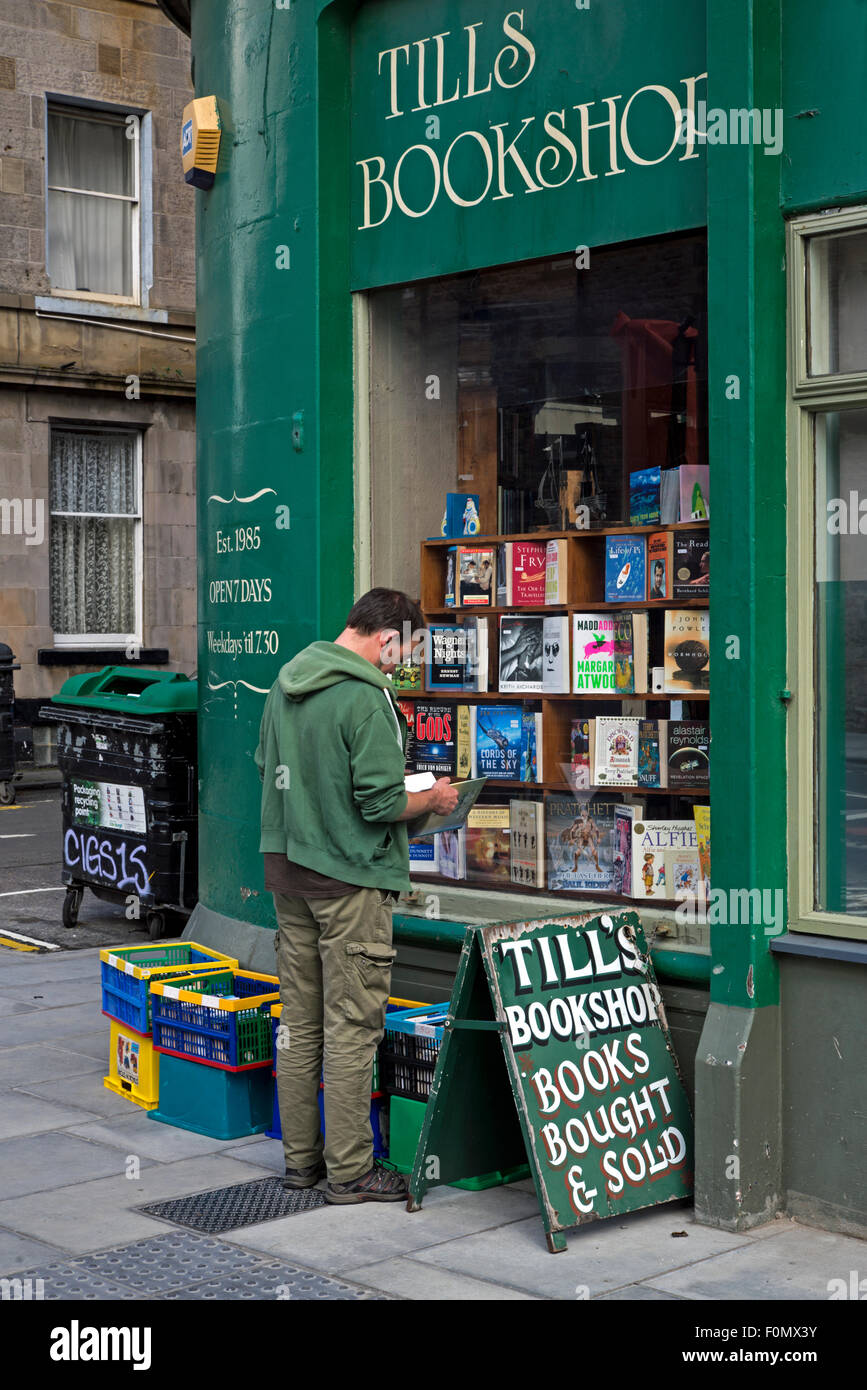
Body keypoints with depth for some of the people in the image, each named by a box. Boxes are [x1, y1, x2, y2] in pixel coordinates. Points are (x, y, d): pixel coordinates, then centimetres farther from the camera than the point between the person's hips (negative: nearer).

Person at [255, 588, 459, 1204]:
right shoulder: (365, 698, -19)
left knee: (299, 1017, 14)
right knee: (352, 1022, 0)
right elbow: (383, 804, -21)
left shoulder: (288, 679, 8)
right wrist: (435, 799, -3)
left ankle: (301, 1155, 23)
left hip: (287, 864, 8)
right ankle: (349, 1170, 7)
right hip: (349, 876, -8)